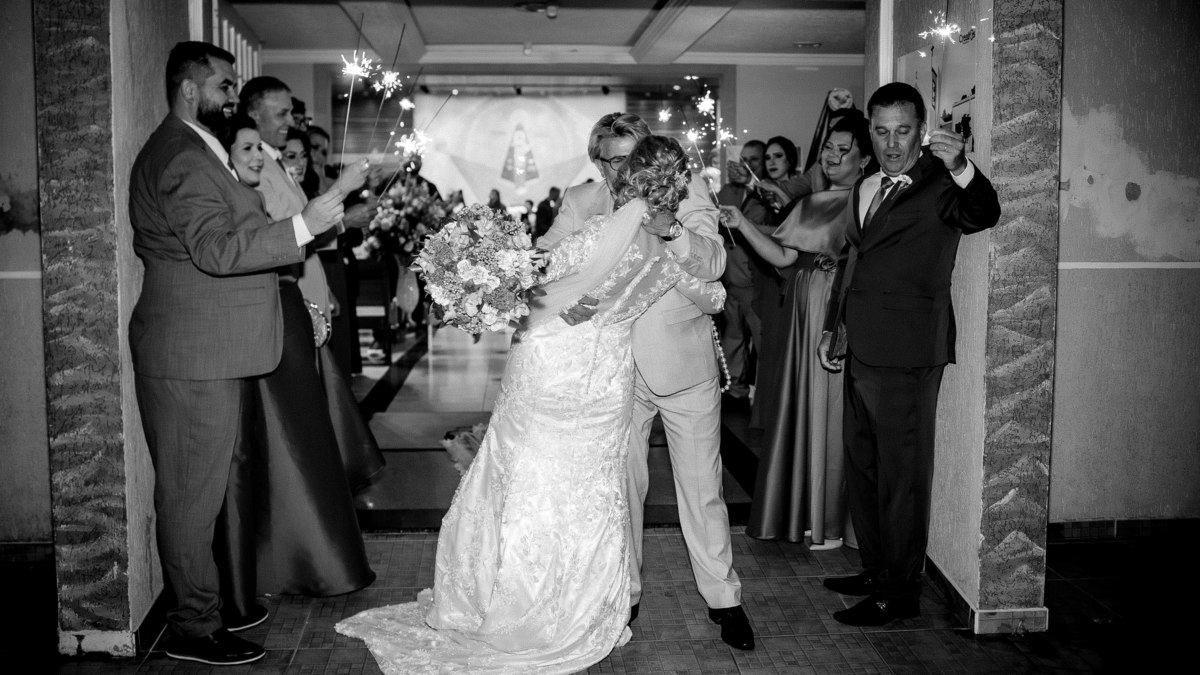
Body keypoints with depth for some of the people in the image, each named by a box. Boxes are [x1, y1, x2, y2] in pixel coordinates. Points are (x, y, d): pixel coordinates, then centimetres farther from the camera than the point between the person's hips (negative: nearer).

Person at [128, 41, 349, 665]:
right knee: (193, 491, -2)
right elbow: (216, 250, -27)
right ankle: (194, 629, 8)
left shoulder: (194, 152, 18)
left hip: (212, 352, 11)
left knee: (207, 486, 17)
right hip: (194, 358, -11)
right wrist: (303, 225, -30)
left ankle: (206, 599, 29)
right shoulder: (182, 159, -16)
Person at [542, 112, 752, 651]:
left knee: (702, 489, 7)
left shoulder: (686, 191, -4)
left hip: (686, 367, -1)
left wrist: (670, 229, -32)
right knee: (622, 486, 14)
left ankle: (723, 598, 23)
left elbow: (713, 264, -13)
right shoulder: (579, 203, -1)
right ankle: (625, 593, 31)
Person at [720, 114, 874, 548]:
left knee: (836, 412, 0)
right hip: (808, 312, 7)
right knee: (806, 406, 11)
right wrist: (742, 225, 0)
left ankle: (836, 522, 12)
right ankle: (809, 510, 25)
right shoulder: (810, 204, 16)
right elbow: (782, 256, 8)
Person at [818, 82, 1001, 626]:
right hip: (862, 351, 8)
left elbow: (982, 215, -29)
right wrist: (831, 328, 21)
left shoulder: (938, 185, -9)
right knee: (861, 466, 18)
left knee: (902, 473, 0)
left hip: (907, 354, -8)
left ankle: (900, 592, 11)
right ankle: (876, 571, 33)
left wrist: (962, 170, -49)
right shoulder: (864, 189, 16)